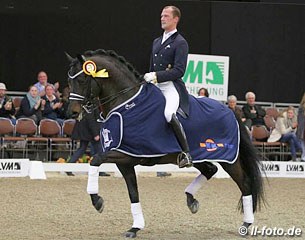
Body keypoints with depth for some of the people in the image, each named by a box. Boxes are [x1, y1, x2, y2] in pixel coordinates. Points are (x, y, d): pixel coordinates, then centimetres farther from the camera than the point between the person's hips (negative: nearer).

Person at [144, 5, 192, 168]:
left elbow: (179, 71, -14)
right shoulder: (156, 42, 22)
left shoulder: (180, 43, -3)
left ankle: (186, 153, -27)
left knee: (169, 114, -34)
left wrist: (156, 75, -20)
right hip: (155, 87, 9)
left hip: (172, 87, -9)